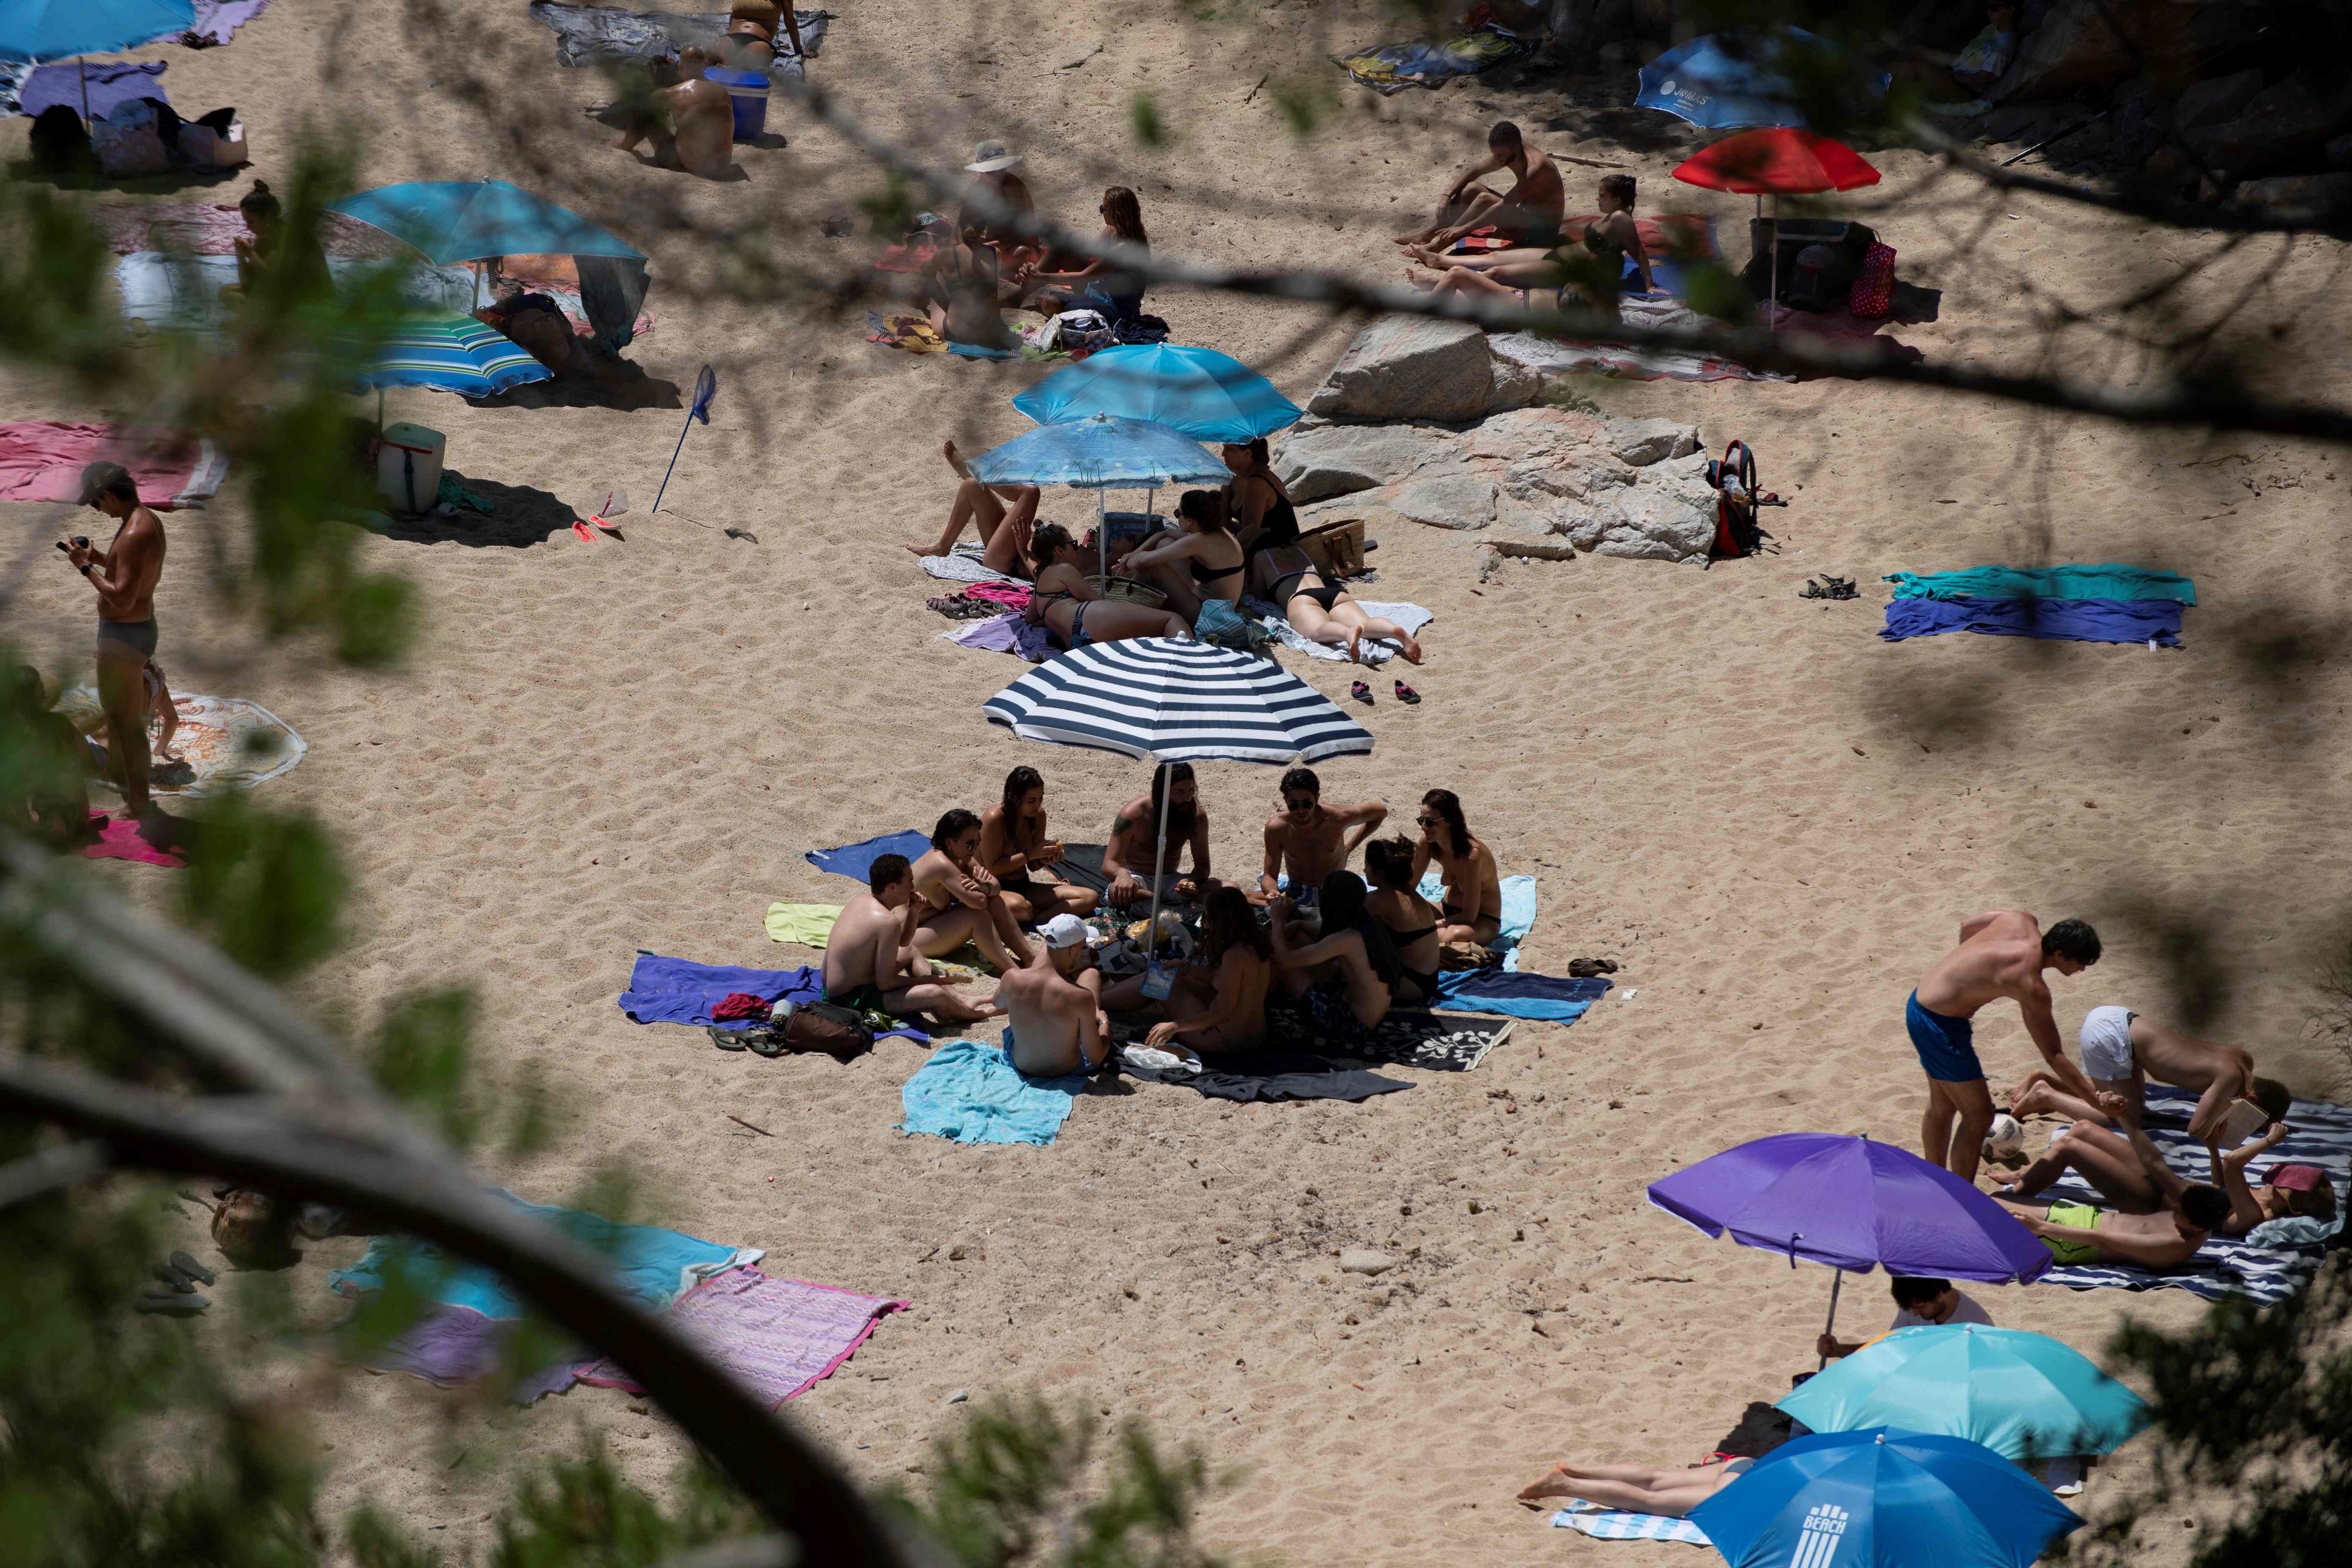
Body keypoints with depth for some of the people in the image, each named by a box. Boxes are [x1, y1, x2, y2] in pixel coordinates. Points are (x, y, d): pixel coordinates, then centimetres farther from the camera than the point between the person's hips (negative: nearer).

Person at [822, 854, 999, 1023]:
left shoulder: (861, 901, 4)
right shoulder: (888, 921, -24)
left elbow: (903, 942, 21)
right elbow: (885, 983, -22)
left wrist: (913, 912, 3)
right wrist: (928, 980, -10)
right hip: (850, 1002, -11)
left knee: (910, 951, 27)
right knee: (934, 994, -22)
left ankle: (961, 1003, 26)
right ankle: (974, 1014, 8)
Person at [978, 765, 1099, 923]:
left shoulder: (1038, 815, 1)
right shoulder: (994, 818, -19)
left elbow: (1033, 866, 9)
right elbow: (993, 868, -18)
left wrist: (1046, 859, -14)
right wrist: (1030, 855, -22)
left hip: (1023, 886, 7)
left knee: (1089, 897, -8)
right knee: (1018, 906, -44)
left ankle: (1037, 919, -21)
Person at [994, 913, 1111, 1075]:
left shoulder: (1012, 979, -24)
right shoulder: (1082, 998, -33)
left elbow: (998, 1003, 4)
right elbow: (1095, 1058, -21)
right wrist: (1104, 1023, -1)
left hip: (1020, 1063, 2)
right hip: (1068, 1068, -2)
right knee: (1091, 974, 16)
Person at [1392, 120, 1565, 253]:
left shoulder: (1535, 167, -30)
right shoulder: (1507, 153, -4)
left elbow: (1503, 207, -33)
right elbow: (1473, 171, 6)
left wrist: (1464, 229, -34)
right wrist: (1447, 195, -9)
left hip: (1541, 231, -9)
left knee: (1485, 200, -27)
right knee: (1471, 188, -3)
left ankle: (1438, 244, -21)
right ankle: (1434, 230, -5)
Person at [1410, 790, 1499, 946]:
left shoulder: (1472, 854, -30)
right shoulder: (1428, 842, -11)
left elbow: (1469, 917, -27)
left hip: (1481, 921, -5)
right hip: (1450, 910, 5)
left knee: (1457, 936, -40)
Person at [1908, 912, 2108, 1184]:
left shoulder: (2023, 922, -3)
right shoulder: (2031, 987, -25)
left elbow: (1967, 928, 16)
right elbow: (2054, 1056, -21)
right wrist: (2097, 1100, -21)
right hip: (1940, 1025, -10)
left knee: (1942, 1106, 25)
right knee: (1978, 1116, -1)